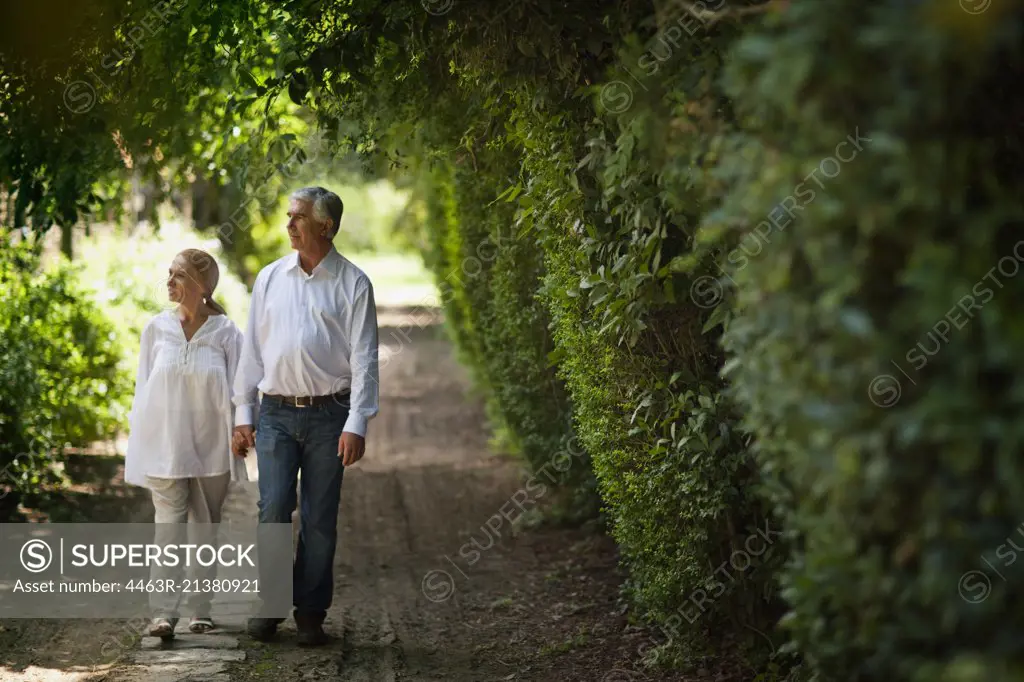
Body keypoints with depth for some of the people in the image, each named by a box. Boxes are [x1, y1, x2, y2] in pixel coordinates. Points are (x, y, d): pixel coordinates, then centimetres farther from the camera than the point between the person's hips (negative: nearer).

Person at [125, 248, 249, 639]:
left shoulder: (225, 334, -5)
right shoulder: (156, 330, 1)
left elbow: (235, 392, -1)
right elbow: (144, 389, 7)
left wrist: (236, 440, -5)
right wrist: (138, 443, 6)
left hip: (210, 449, 0)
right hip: (165, 447, 1)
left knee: (206, 527, 8)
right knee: (167, 526, -5)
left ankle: (201, 613, 16)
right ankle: (164, 613, -8)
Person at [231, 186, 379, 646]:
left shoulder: (353, 283, 0)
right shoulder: (270, 278, 10)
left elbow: (364, 357, -3)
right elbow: (252, 348, 12)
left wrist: (356, 424, -10)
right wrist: (242, 414, 8)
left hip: (329, 414, -2)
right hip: (276, 413, 2)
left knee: (320, 518, 1)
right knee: (273, 508, -7)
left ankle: (311, 614, 10)